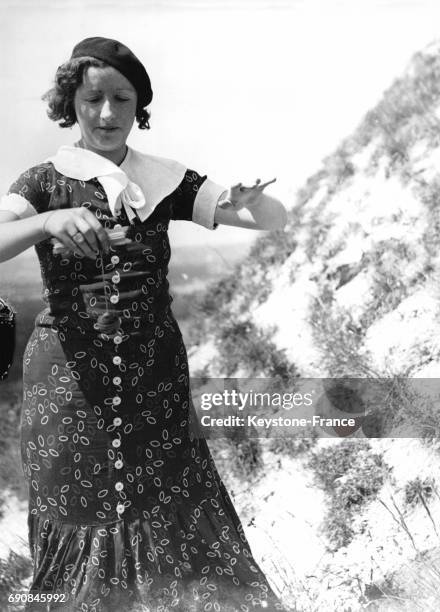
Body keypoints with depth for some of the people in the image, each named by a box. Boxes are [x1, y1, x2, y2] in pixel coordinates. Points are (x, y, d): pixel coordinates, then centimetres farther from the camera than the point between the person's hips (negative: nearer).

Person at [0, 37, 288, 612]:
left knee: (176, 519, 0)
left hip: (156, 376, 1)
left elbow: (277, 217, -2)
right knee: (77, 525, 5)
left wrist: (248, 201, -24)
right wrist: (51, 221, -33)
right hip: (69, 379, 0)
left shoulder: (167, 180, 5)